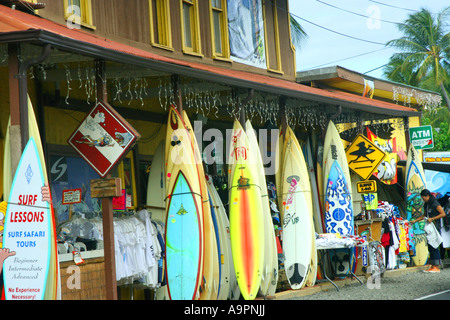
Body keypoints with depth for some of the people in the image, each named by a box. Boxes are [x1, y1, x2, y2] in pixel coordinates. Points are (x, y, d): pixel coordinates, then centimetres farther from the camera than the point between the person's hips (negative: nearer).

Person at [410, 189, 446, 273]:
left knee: (434, 247, -9)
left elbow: (443, 214, -15)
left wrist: (432, 219, -18)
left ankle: (437, 267, -7)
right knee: (430, 247, 5)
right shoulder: (426, 205, 15)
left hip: (435, 227, -8)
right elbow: (424, 215, 28)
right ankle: (433, 266, 9)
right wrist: (415, 221, 19)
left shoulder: (435, 204, -10)